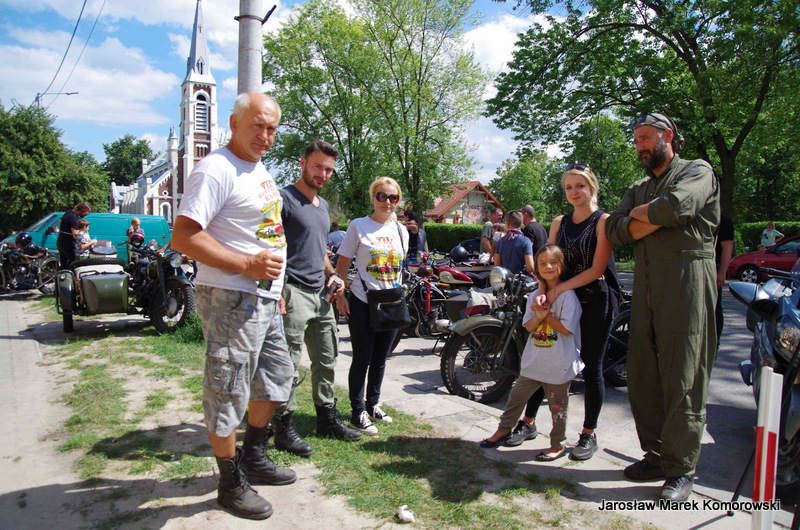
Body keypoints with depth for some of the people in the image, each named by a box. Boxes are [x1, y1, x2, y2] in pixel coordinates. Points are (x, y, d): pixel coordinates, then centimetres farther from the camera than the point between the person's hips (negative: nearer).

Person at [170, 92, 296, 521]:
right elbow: (183, 237, -22)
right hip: (231, 300, -10)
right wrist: (247, 265, -25)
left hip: (264, 300, 10)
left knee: (276, 376, 21)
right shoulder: (215, 170, -15)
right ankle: (231, 484, 18)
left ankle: (253, 456, 38)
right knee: (228, 391, 1)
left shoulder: (261, 171, 16)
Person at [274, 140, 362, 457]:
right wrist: (277, 292, -21)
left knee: (326, 359, 15)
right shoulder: (284, 198, -8)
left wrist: (332, 274, 12)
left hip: (321, 294, 9)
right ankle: (284, 428, 8)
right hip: (293, 291, -9)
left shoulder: (323, 205, 19)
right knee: (289, 365, -4)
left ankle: (327, 418, 28)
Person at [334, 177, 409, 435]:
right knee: (362, 359, 1)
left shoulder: (401, 230, 9)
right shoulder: (358, 226, -5)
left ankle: (373, 405, 29)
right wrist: (340, 295, -12)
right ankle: (358, 413, 13)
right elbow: (343, 263, -5)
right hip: (363, 304, -4)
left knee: (380, 359, 14)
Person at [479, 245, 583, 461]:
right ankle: (504, 429, 33)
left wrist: (545, 314, -14)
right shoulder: (535, 296, 8)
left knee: (557, 405, 8)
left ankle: (558, 444, 26)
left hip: (558, 364, -6)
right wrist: (538, 316, -16)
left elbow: (567, 328, -17)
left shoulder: (568, 295, -12)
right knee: (516, 396, 14)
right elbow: (529, 326, 4)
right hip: (533, 360, 6)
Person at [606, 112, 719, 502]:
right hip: (646, 282, 7)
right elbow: (614, 230, 9)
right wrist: (656, 218, -6)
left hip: (687, 277, -6)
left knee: (682, 376, -6)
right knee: (642, 373, 5)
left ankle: (680, 469, 3)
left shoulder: (697, 172, 6)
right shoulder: (638, 189, 25)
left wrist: (640, 213, 2)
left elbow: (676, 205, -16)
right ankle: (657, 455, 17)